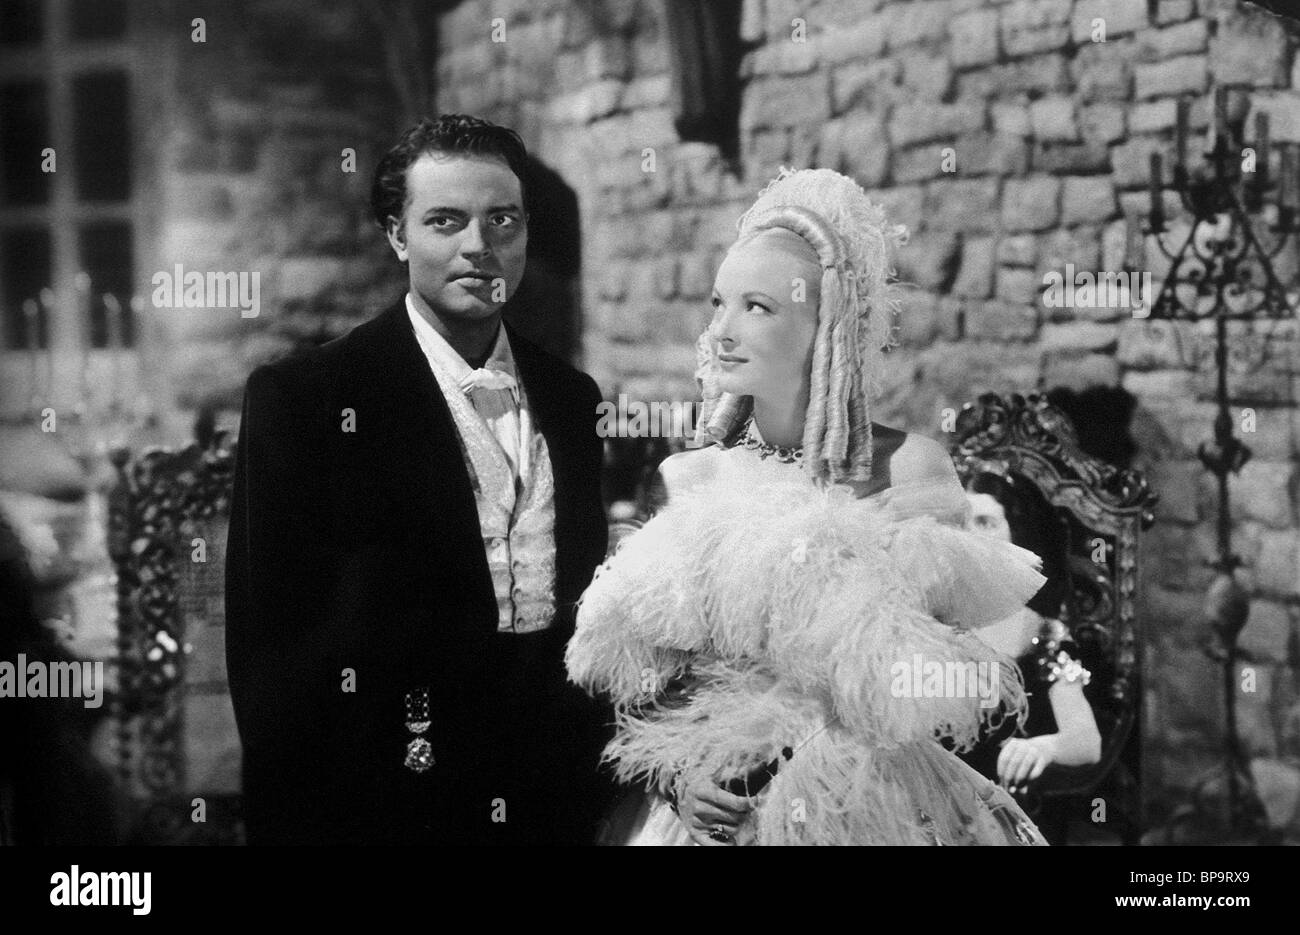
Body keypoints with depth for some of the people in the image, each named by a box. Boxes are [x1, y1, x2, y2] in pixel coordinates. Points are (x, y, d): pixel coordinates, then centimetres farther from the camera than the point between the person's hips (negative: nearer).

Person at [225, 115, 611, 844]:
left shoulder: (571, 396, 8)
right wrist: (296, 822, -12)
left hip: (557, 802, 5)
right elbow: (267, 635, -10)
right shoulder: (302, 398, -8)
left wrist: (604, 786, 6)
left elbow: (588, 604, 12)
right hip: (387, 803, -4)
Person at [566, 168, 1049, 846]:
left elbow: (947, 701, -10)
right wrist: (672, 775, -12)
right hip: (707, 814, 2)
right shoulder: (686, 478, -4)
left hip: (875, 811, -2)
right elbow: (623, 680, 3)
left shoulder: (909, 469, -10)